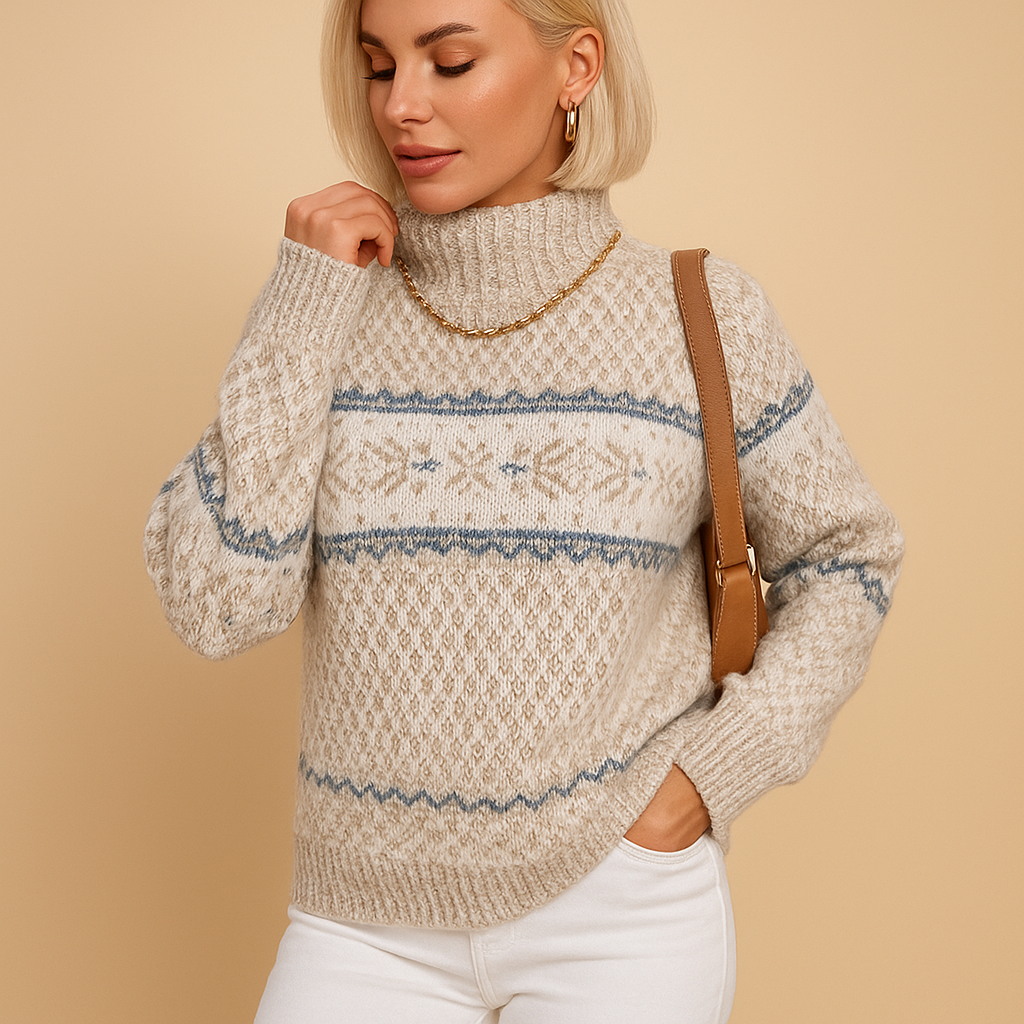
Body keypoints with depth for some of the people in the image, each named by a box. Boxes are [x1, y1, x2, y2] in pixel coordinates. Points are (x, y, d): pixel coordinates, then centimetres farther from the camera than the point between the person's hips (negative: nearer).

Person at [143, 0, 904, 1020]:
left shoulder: (699, 314, -5)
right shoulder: (323, 314, -2)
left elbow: (845, 559, 5)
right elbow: (214, 604, -12)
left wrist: (714, 770, -6)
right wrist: (300, 311, -13)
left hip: (621, 907, -1)